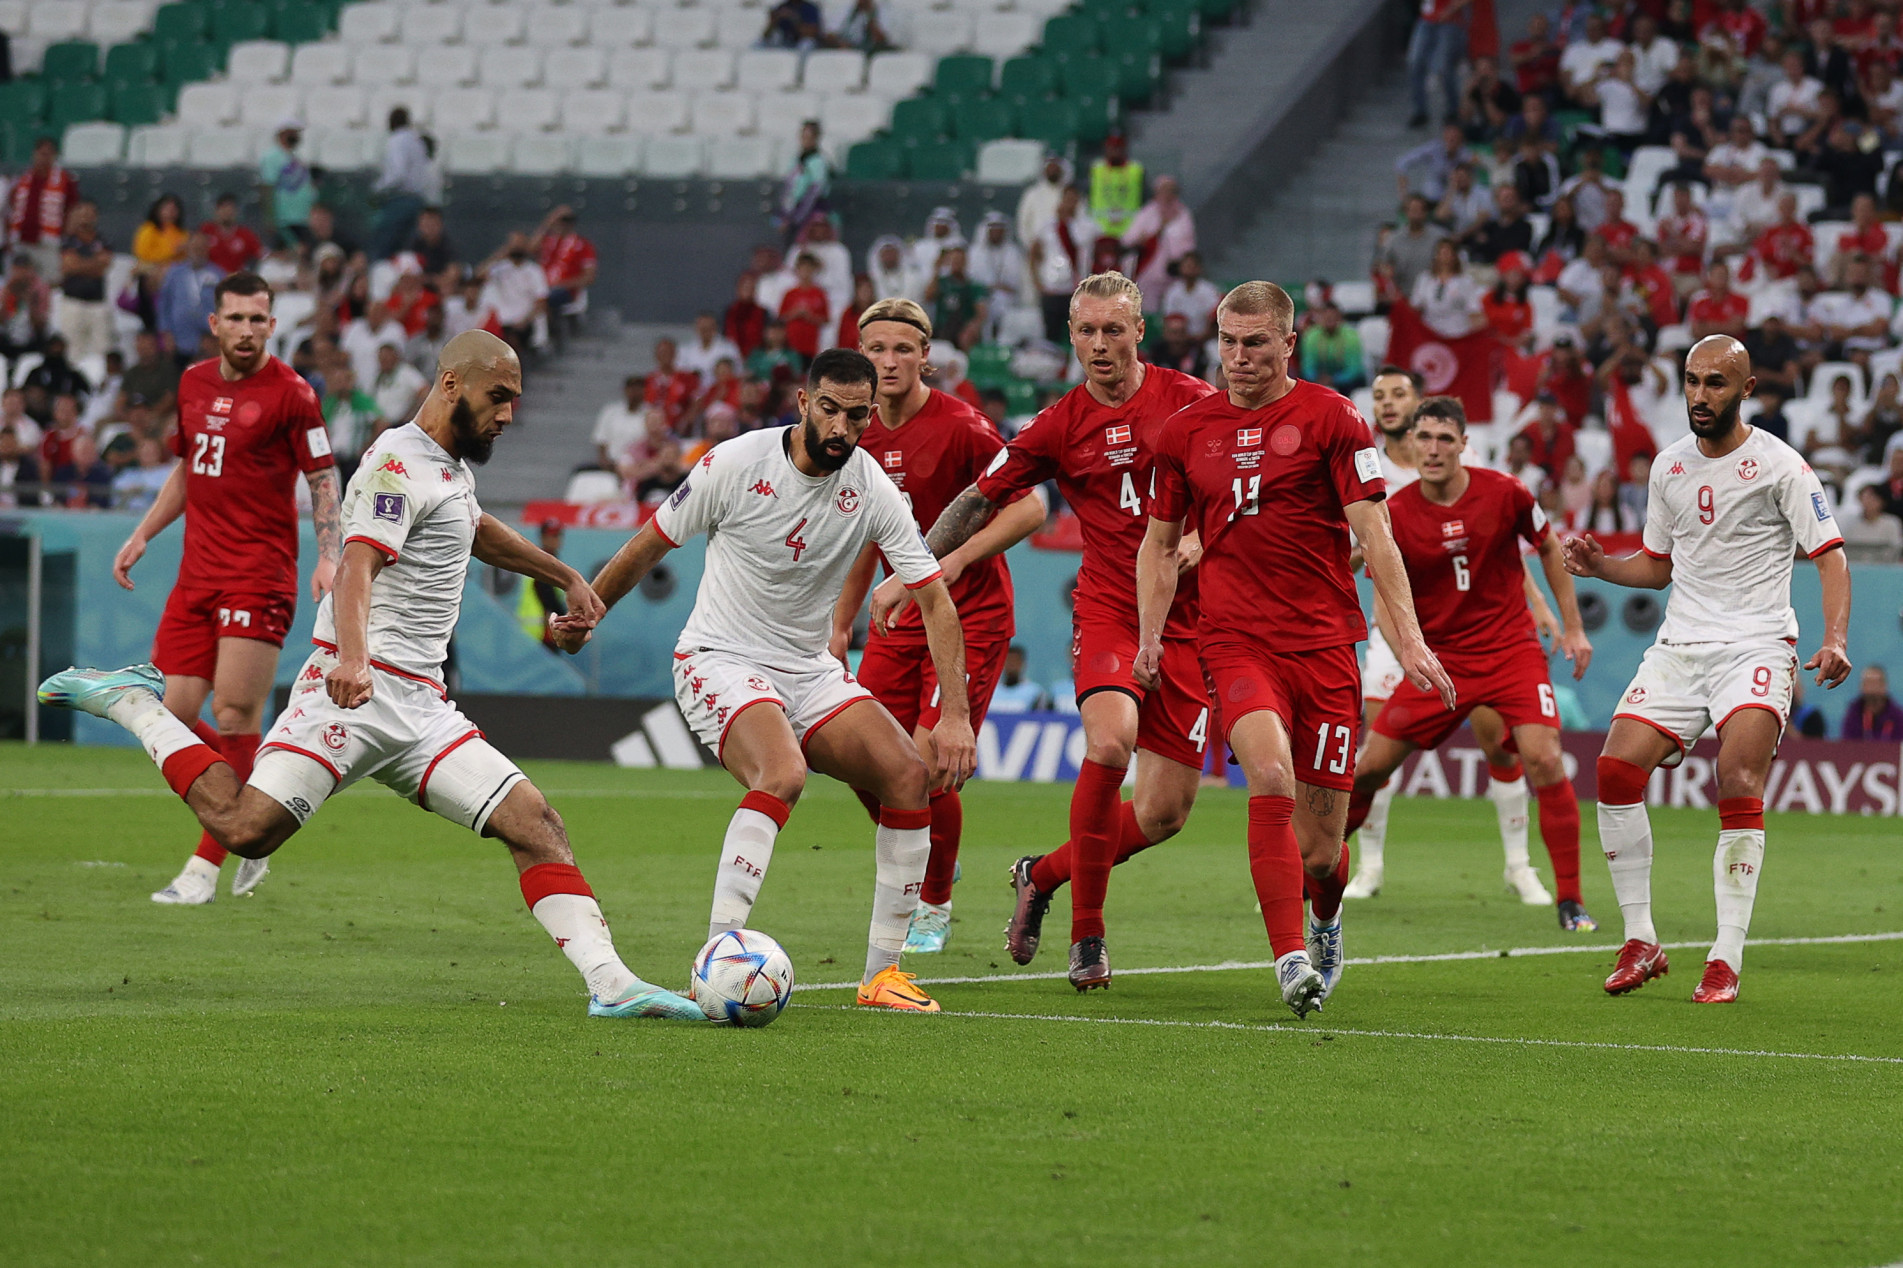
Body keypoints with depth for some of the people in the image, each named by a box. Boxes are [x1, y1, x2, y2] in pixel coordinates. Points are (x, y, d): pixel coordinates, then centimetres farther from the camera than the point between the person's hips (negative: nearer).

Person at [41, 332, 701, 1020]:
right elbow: (356, 568, -25)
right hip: (359, 689, -9)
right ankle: (132, 702, 0)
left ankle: (610, 983, -9)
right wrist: (353, 657, -42)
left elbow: (480, 532, 47)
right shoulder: (401, 462, -9)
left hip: (421, 706, 9)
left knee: (533, 822, -5)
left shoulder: (451, 466, 22)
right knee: (245, 828, -21)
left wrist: (566, 577, 54)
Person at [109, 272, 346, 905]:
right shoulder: (193, 384, 13)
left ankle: (206, 867, -4)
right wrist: (142, 535, 19)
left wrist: (329, 558, -16)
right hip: (196, 574, 6)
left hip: (259, 578, -6)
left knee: (235, 719, -10)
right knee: (174, 716, 0)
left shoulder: (289, 392, -5)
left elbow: (322, 480, -4)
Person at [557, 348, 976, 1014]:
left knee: (911, 775, -12)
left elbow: (935, 599, -5)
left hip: (809, 671, 5)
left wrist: (955, 716, -13)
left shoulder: (872, 490, -6)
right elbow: (650, 544, 2)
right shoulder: (734, 465, -14)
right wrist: (585, 612, 8)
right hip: (720, 662, -5)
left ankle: (882, 971, -2)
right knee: (782, 772, -33)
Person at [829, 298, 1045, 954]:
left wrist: (959, 557, -25)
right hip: (899, 622, 6)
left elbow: (1029, 508, -15)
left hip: (971, 617, -6)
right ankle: (915, 880, 27)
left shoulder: (959, 426, -15)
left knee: (929, 763, -14)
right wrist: (838, 627, 18)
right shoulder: (861, 436, 6)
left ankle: (935, 907, 8)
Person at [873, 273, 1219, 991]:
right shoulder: (1058, 426, 1)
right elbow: (981, 501, 9)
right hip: (1108, 608, -2)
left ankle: (1043, 875, 27)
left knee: (1165, 813, -1)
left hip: (1188, 624, 2)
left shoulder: (1190, 400, 0)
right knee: (1110, 741, -30)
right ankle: (1087, 935, -17)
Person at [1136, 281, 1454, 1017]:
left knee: (1320, 847, 1)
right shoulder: (1187, 431, 10)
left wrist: (1408, 638, -9)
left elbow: (1373, 533, -2)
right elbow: (1159, 543, 21)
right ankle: (1291, 958, -24)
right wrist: (1150, 635, 9)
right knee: (1270, 774, -27)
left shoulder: (1329, 418, 1)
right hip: (1236, 642, 1)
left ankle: (1325, 917, 37)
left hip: (1325, 640, -1)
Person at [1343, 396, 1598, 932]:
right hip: (1437, 658, 1)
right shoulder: (1394, 515, -9)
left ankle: (1571, 902, -9)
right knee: (1368, 768, -3)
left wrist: (1572, 627, 6)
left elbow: (1548, 547, 8)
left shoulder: (1503, 493, -10)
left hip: (1510, 648, -1)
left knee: (1544, 760, -20)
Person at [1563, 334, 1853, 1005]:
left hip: (1756, 645, -5)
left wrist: (1835, 639, -21)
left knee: (1739, 785, -22)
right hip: (1679, 644, 5)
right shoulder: (1669, 465, 12)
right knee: (1616, 769, -10)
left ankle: (1726, 961, -18)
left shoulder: (1778, 465, -5)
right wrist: (1602, 565, 4)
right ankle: (1641, 942, 1)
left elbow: (1829, 554, -7)